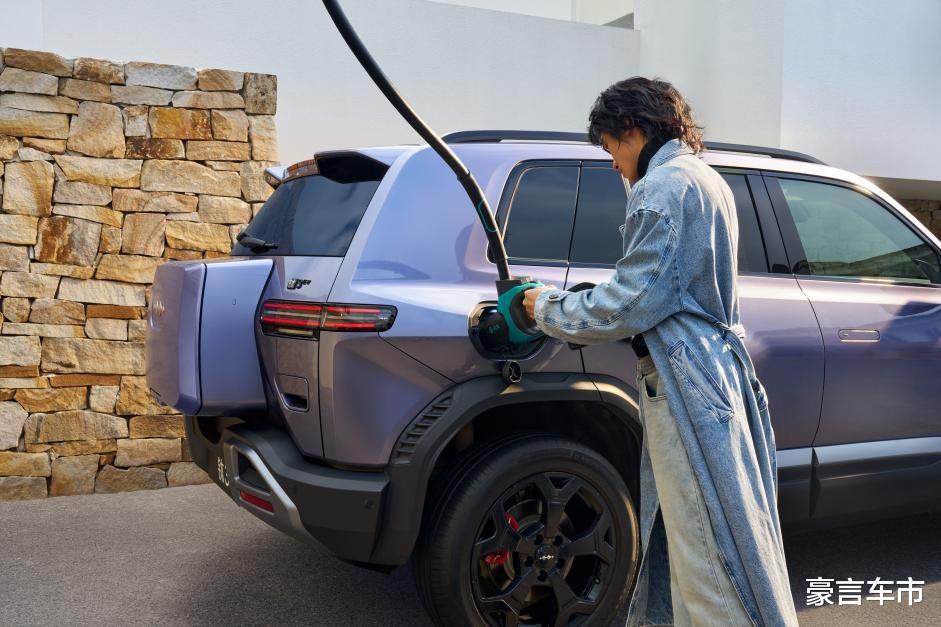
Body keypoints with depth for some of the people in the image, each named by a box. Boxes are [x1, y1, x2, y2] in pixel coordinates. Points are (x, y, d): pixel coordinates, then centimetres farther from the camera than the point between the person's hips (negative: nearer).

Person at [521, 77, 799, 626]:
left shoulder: (666, 184, -13)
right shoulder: (705, 179, 19)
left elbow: (631, 304, -17)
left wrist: (549, 309, -2)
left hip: (688, 391, -11)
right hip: (714, 371, 11)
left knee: (711, 567, -4)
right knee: (684, 543, 18)